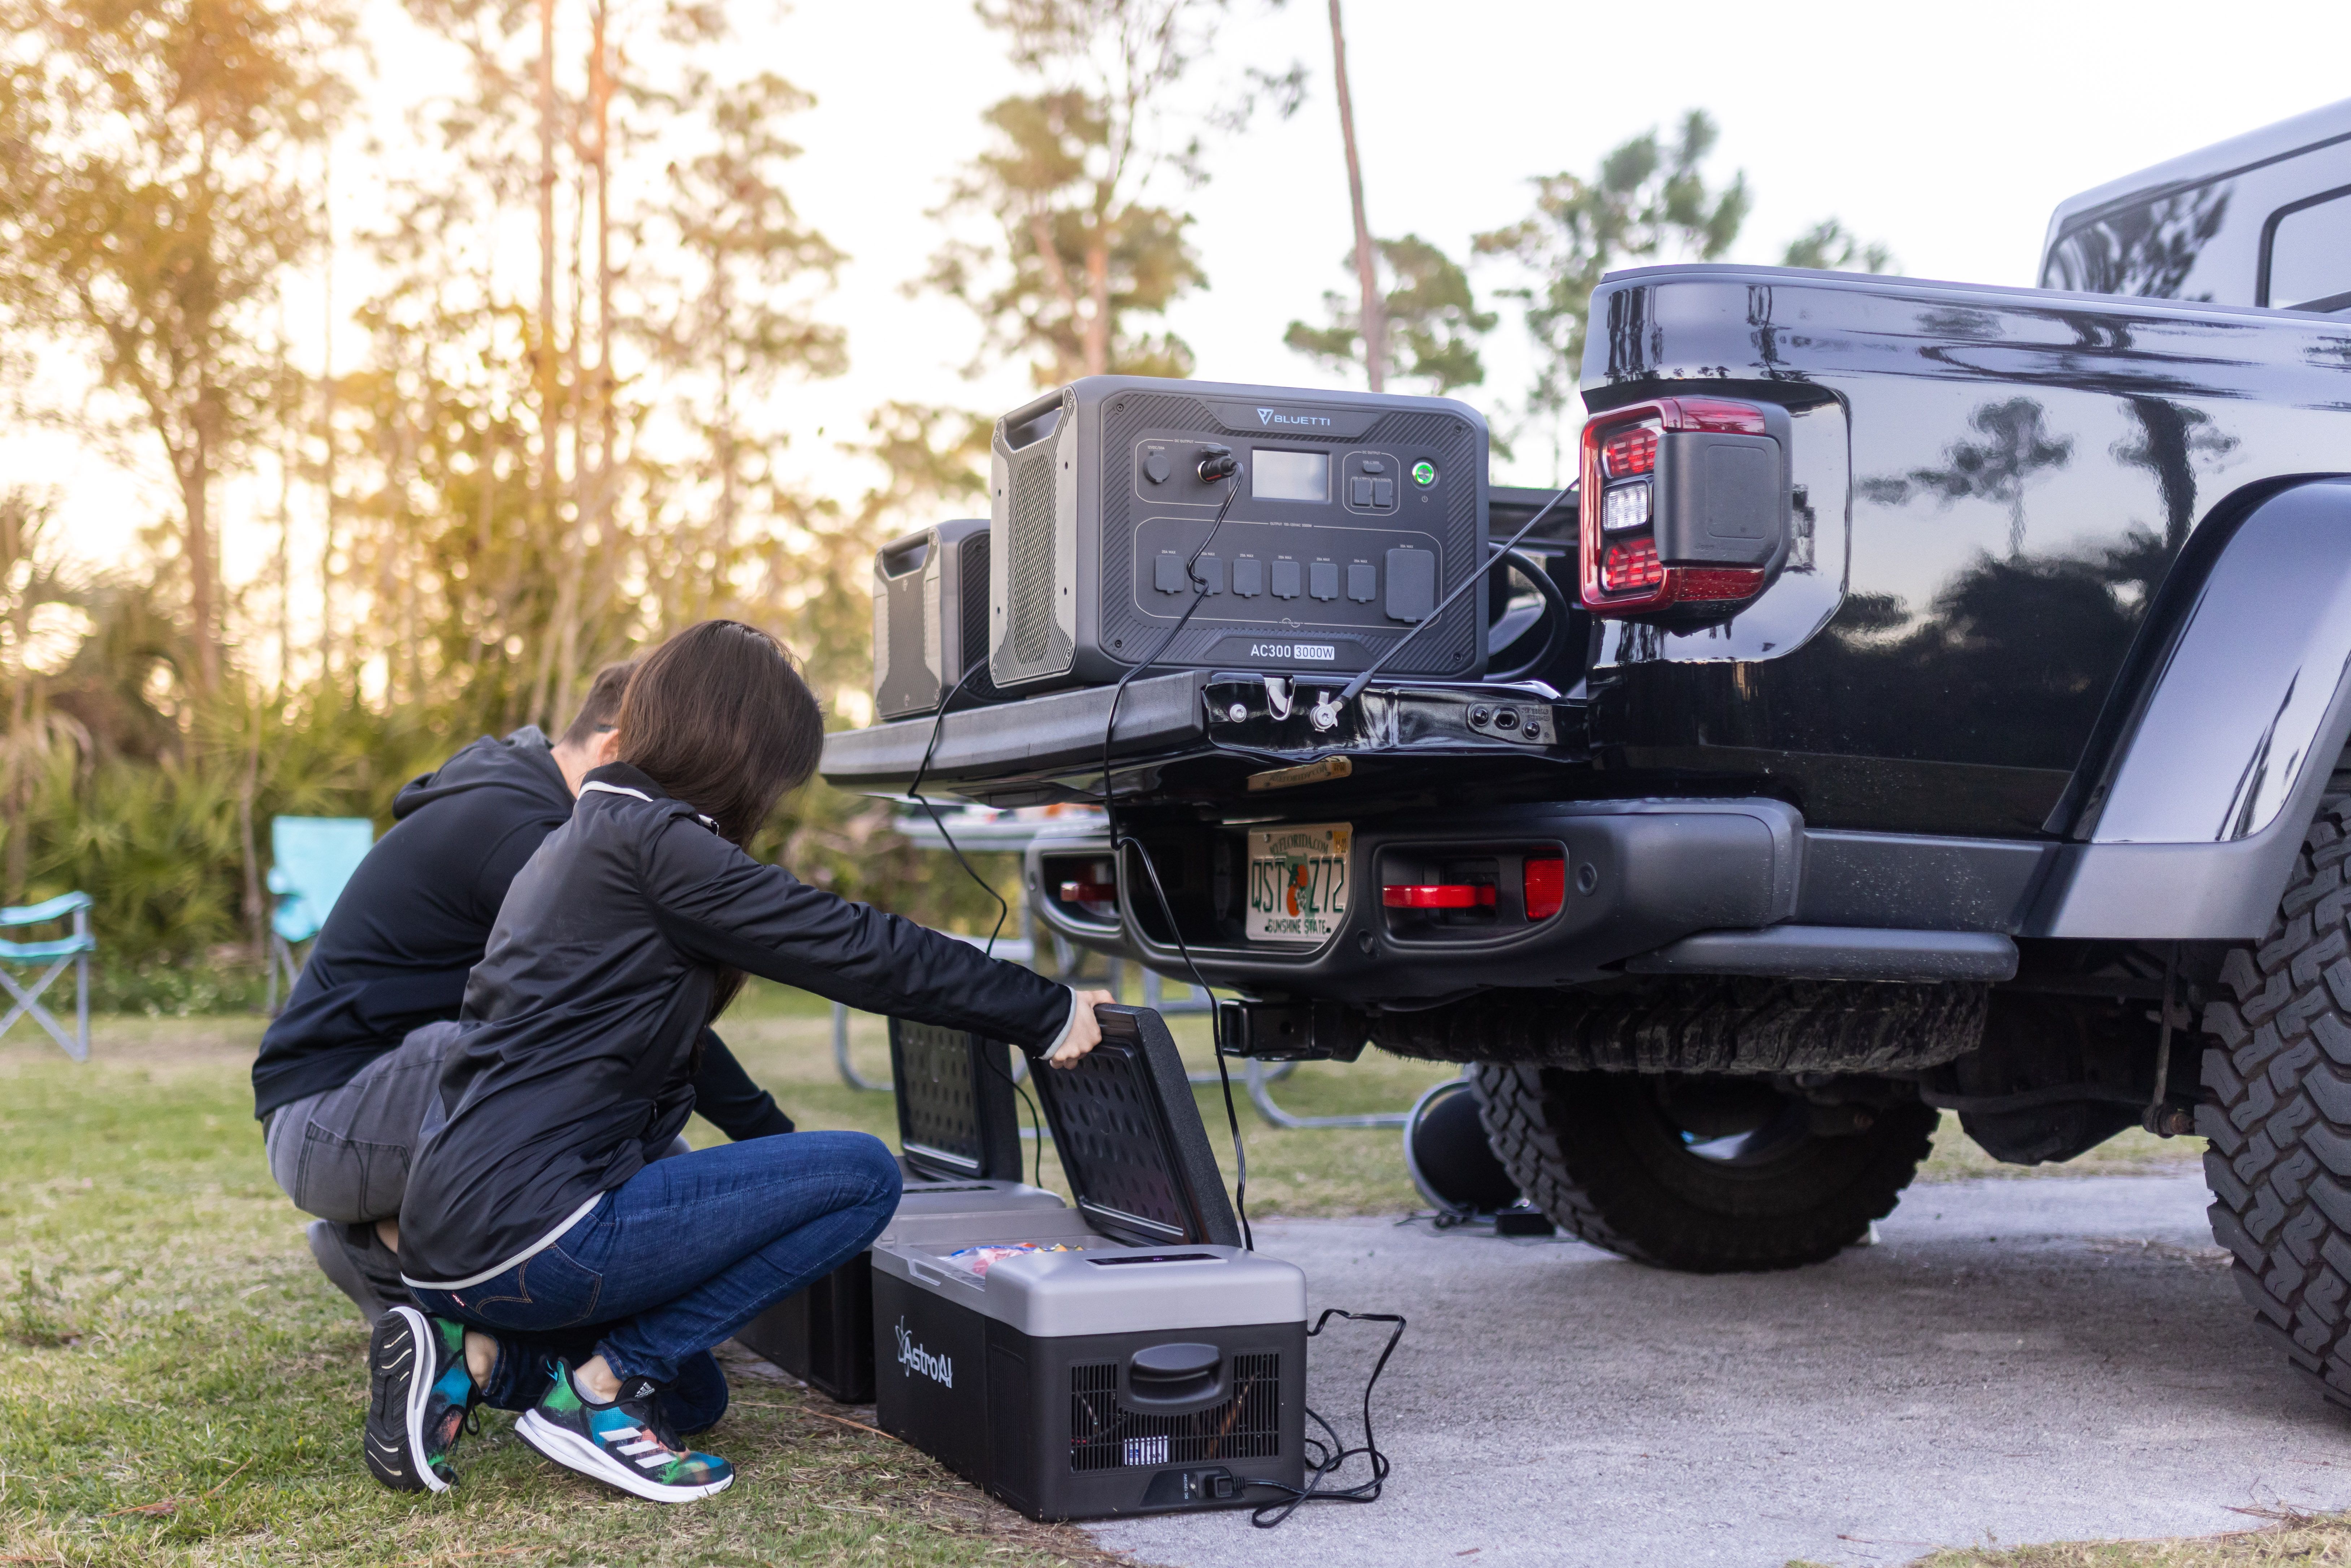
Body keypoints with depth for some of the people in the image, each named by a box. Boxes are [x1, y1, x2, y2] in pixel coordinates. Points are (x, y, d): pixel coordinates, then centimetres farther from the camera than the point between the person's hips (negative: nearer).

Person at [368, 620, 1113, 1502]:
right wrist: (1049, 1016, -4)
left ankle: (471, 1352, 7)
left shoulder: (586, 835, 20)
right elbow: (854, 950, -12)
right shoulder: (653, 840, -11)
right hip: (527, 1236, -10)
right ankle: (601, 1390, -7)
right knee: (862, 1176, -10)